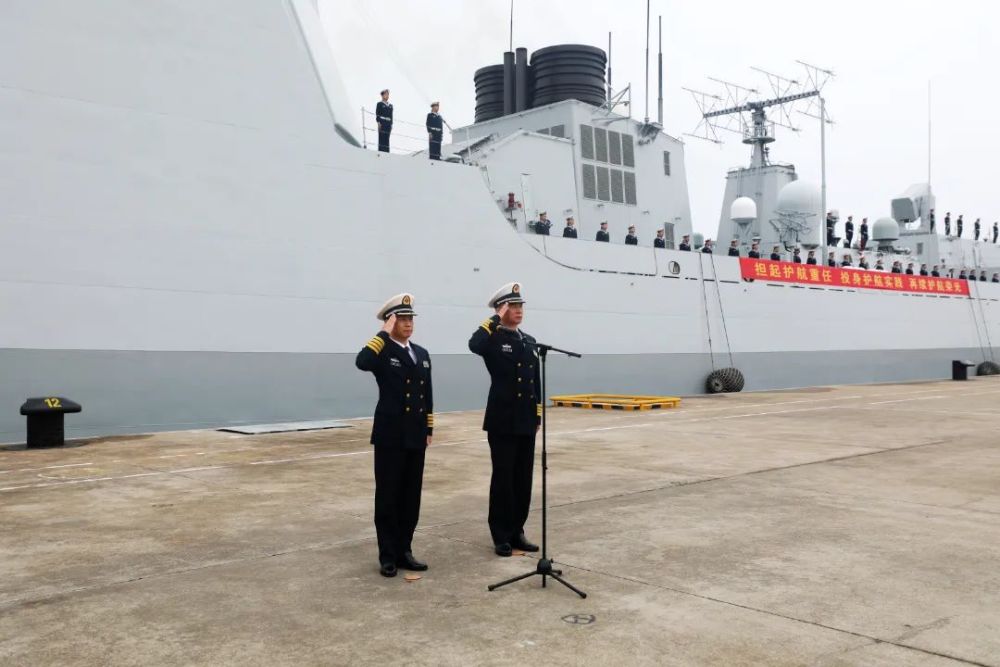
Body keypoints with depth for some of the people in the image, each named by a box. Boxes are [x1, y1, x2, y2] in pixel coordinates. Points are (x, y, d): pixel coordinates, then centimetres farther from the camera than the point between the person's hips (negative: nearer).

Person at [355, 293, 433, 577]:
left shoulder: (421, 353, 13)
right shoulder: (381, 352, -5)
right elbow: (361, 362, -30)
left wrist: (429, 429, 14)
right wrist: (384, 334, -20)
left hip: (415, 437, 6)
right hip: (390, 436, -6)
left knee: (411, 496, 10)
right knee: (388, 496, 2)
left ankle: (404, 551, 21)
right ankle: (387, 556, 11)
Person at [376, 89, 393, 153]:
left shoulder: (390, 105, 19)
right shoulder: (379, 104, 4)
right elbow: (377, 114, -3)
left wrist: (391, 124, 12)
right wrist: (378, 122, -13)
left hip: (388, 123, 5)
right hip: (382, 123, -5)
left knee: (387, 138, 1)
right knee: (381, 138, -10)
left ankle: (386, 152, 0)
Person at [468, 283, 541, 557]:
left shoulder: (529, 341, 14)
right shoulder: (492, 338, -5)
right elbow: (474, 345, -31)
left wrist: (538, 416, 14)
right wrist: (496, 320, -19)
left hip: (526, 422, 6)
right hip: (502, 422, -6)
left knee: (523, 479, 10)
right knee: (503, 479, 1)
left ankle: (517, 532, 21)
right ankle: (501, 536, 11)